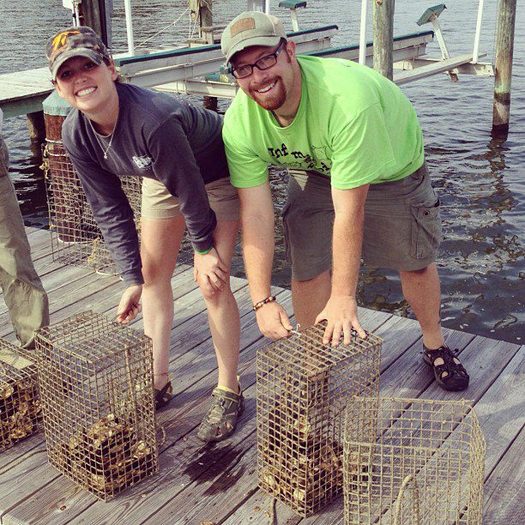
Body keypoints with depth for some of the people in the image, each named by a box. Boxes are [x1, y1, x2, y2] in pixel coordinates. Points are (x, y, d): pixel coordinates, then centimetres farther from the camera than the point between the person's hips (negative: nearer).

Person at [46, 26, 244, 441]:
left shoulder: (153, 118, -41)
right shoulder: (76, 135, -19)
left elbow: (190, 190, -28)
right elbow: (110, 210, -10)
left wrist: (205, 248, -13)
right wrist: (132, 279, -9)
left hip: (218, 172, -7)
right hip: (162, 176, 7)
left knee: (212, 281, -12)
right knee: (153, 272, 7)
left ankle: (229, 391, 6)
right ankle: (159, 380, 24)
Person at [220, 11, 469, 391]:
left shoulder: (347, 99, -44)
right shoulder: (239, 124, -29)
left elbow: (348, 210, -41)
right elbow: (256, 215, -27)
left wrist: (343, 297, -35)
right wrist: (262, 300, -31)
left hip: (393, 167, -2)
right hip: (314, 172, 3)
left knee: (415, 261, 8)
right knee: (308, 268, -8)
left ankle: (435, 345, 35)